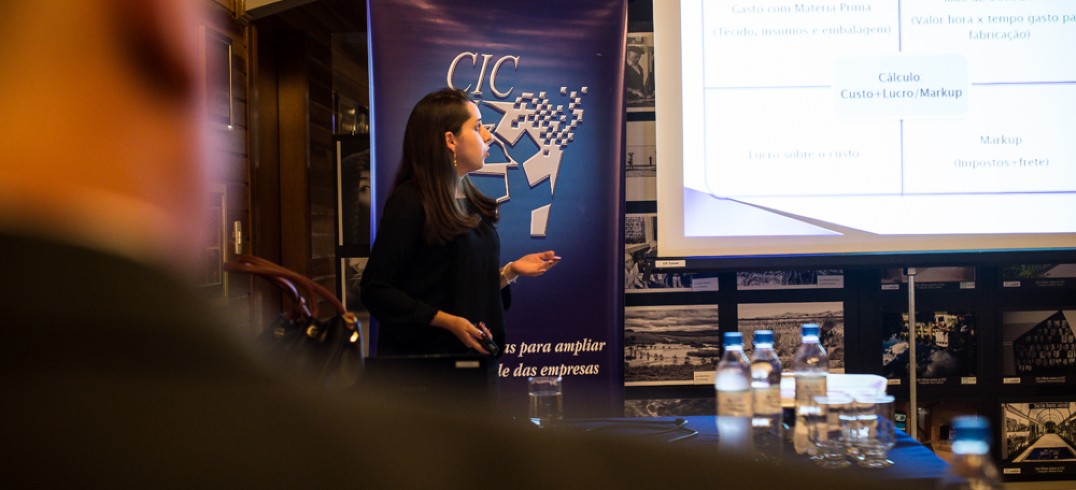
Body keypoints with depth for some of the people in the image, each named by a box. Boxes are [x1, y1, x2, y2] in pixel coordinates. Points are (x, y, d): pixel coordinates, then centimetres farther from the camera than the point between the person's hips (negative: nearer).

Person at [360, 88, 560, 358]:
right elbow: (377, 291, -17)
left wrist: (510, 271, 0)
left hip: (475, 352, 7)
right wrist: (449, 322, -23)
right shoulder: (410, 202, -14)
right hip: (423, 356, -7)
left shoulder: (471, 202, 10)